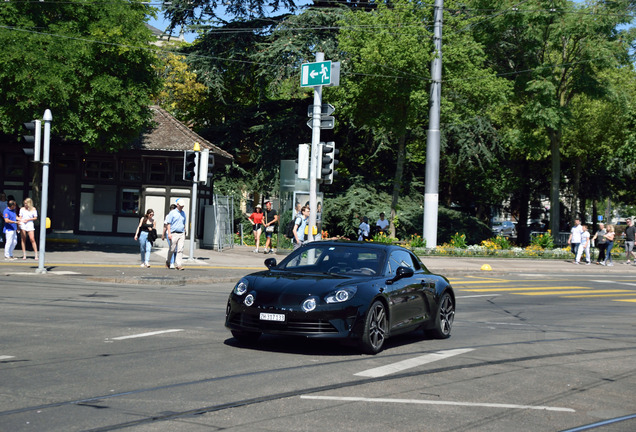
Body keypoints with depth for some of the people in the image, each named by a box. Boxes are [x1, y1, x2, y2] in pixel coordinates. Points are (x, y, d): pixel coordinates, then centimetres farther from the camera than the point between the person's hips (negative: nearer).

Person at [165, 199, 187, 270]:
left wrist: (184, 233, 19)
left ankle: (178, 265, -9)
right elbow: (168, 223, -5)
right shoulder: (172, 213, -2)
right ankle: (168, 262, 26)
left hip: (181, 234, 4)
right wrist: (169, 233, -14)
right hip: (174, 234, -4)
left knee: (180, 249, -7)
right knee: (172, 249, 3)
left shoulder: (183, 213, 14)